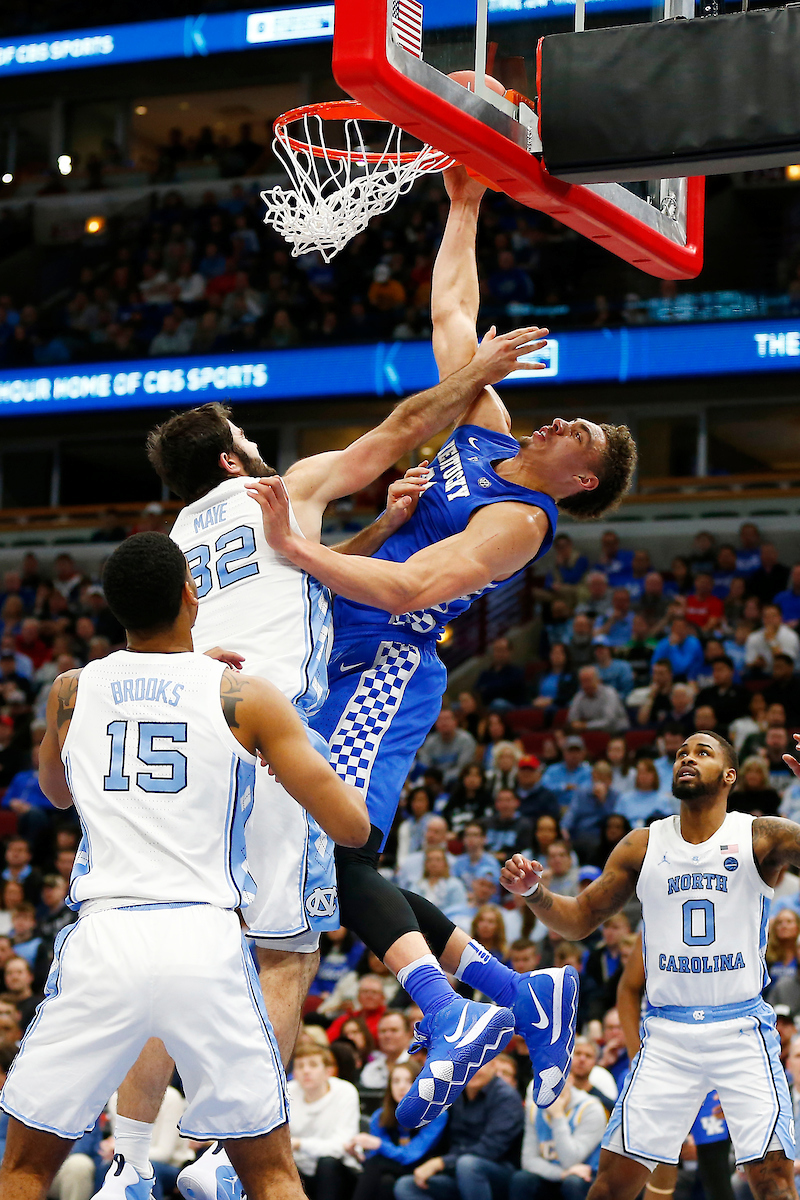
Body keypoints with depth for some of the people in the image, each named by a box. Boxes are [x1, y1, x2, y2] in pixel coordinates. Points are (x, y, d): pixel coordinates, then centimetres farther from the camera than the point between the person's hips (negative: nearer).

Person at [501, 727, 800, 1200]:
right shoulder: (643, 846, 7)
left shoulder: (761, 837, -3)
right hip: (667, 1033, 3)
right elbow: (578, 920, 13)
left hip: (742, 1030, -3)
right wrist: (533, 892, -7)